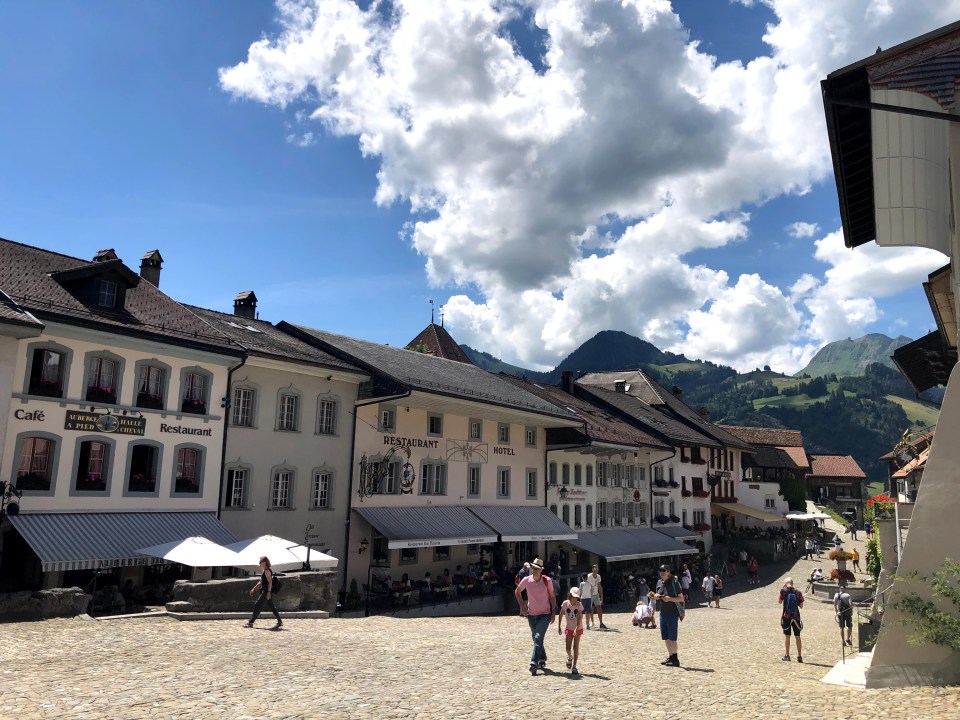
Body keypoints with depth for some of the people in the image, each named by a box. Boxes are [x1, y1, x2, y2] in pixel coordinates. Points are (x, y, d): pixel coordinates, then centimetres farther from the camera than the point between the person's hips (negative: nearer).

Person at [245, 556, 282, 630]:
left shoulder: (267, 571, -13)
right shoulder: (264, 571, 17)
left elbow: (270, 582, -20)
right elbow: (260, 582, 25)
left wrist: (268, 592, -25)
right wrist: (254, 589, 22)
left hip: (266, 591, -10)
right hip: (265, 591, 10)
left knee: (257, 606, -6)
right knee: (271, 606, 11)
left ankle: (250, 623, -2)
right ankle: (280, 622, 14)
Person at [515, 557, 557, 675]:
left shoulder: (547, 581, -11)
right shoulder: (526, 580, -8)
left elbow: (552, 597, 0)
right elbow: (517, 591, 10)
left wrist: (554, 613, -3)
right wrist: (522, 606, 5)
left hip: (545, 614, -3)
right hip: (531, 614, 3)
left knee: (538, 638, -17)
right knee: (536, 638, 14)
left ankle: (534, 663, -18)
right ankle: (542, 660, 33)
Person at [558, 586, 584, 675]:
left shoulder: (579, 605, -19)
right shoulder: (565, 603, -13)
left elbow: (580, 618, -28)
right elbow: (561, 615, 1)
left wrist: (576, 628, -41)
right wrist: (559, 626, 2)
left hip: (578, 628, -2)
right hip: (569, 628, 2)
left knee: (575, 647, -6)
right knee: (568, 648, 1)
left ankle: (574, 667, 0)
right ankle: (570, 657, 35)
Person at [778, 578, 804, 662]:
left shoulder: (783, 591, -6)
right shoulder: (798, 592, -1)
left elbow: (779, 601, 3)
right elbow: (801, 606, 3)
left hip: (786, 616, -2)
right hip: (796, 616, 2)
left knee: (787, 636, 6)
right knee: (797, 637, 8)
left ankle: (787, 655, 7)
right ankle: (799, 657, 10)